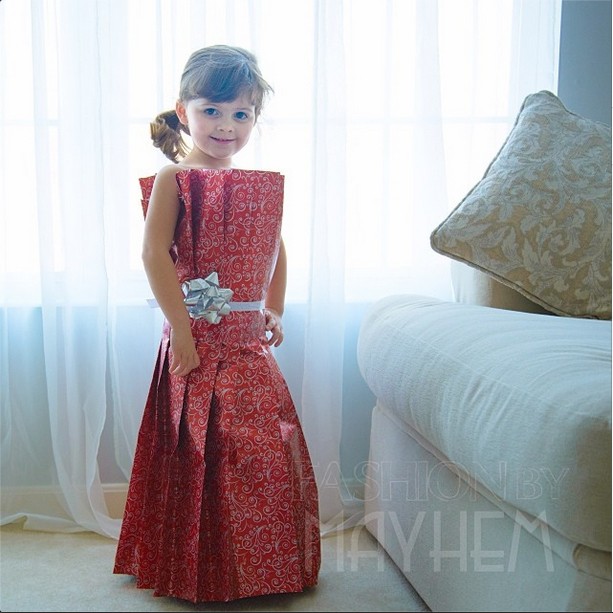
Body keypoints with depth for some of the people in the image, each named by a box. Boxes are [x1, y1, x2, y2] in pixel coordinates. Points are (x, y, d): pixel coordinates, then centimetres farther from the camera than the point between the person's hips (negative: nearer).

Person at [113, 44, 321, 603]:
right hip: (198, 336, -6)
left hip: (250, 339, 6)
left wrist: (274, 310, 15)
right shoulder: (173, 178, -6)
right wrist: (179, 327, -17)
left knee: (270, 447, 9)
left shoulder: (264, 184, 11)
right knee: (201, 452, 0)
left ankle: (265, 566, 27)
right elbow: (155, 253, -13)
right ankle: (203, 574, 17)